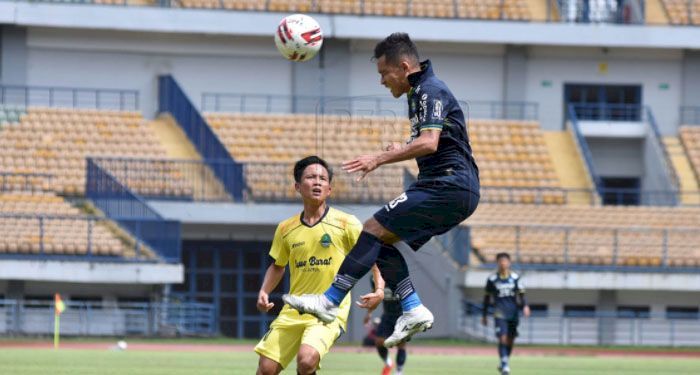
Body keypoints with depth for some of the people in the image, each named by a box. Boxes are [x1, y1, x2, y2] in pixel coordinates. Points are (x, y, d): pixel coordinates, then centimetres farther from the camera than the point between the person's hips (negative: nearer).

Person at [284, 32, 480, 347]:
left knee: (374, 229, -14)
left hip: (447, 188, -10)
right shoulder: (419, 92, 20)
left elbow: (429, 143, -26)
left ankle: (330, 301, -15)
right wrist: (401, 150, 17)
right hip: (455, 192, 10)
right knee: (383, 240, 7)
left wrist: (379, 159, -29)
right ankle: (413, 309, 1)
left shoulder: (430, 91, -12)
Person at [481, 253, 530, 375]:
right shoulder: (492, 279, 4)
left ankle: (504, 363, 26)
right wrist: (484, 315, 13)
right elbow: (487, 298, 11)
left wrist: (525, 306, -13)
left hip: (513, 313, 2)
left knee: (510, 340, 7)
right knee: (503, 338, -16)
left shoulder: (515, 278, 7)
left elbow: (521, 294, 6)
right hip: (500, 313, -2)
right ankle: (504, 365, -18)